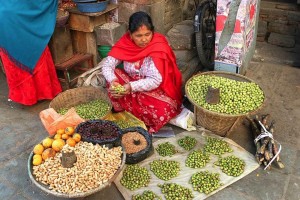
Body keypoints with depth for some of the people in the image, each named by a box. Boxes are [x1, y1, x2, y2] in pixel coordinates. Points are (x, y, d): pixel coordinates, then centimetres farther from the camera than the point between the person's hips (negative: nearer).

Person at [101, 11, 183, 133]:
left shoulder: (158, 48, -22)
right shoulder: (125, 42, -11)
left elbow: (155, 81, -27)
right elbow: (107, 64, -13)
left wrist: (131, 87, -40)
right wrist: (113, 81, -33)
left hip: (155, 89, -4)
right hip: (131, 83, 4)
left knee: (163, 112, -32)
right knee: (114, 76, -22)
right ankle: (121, 114, -5)